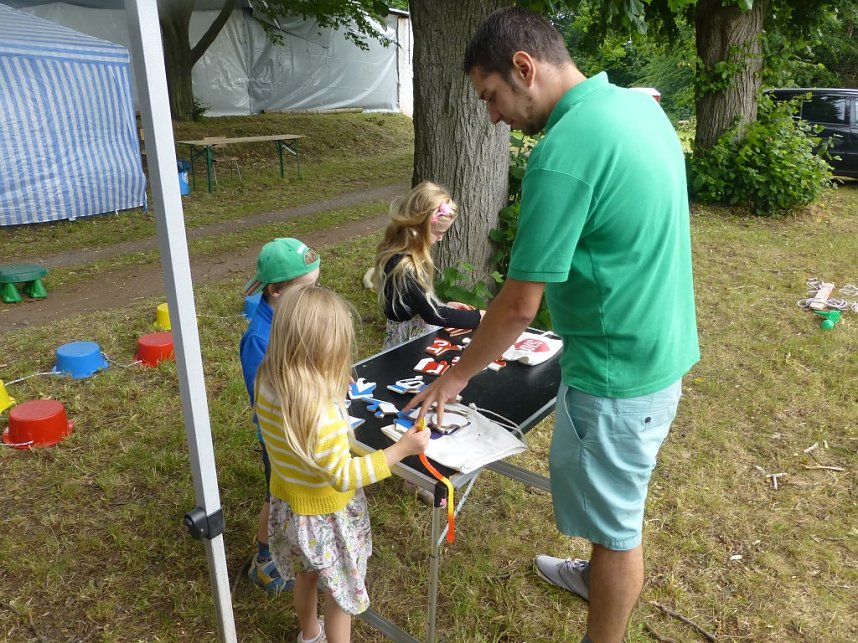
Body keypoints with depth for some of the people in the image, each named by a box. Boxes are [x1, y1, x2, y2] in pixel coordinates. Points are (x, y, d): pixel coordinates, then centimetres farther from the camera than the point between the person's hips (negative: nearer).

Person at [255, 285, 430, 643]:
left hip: (288, 504, 8)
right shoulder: (320, 412, -38)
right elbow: (344, 476, -29)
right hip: (325, 516, -8)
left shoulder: (267, 383, -14)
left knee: (307, 576, 33)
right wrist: (401, 450, -27)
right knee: (341, 593, 19)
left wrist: (332, 390, 7)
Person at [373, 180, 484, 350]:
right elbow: (432, 315, -23)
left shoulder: (402, 252, 2)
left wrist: (446, 306, 7)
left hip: (419, 333, 9)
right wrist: (479, 317, -18)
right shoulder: (402, 267, -26)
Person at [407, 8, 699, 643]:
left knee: (615, 518, 12)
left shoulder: (562, 153, -26)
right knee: (615, 494, 29)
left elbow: (520, 305, -22)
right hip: (661, 348, 9)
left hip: (618, 372, -9)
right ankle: (602, 576, 55)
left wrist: (456, 376, -6)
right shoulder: (639, 104, 3)